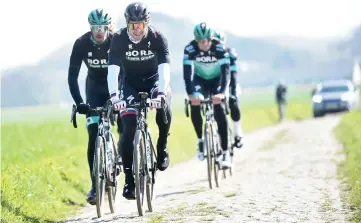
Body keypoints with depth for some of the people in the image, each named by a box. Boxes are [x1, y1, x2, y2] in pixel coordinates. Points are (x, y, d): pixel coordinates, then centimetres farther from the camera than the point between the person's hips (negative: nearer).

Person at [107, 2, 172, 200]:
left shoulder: (157, 38, -21)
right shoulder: (119, 39, -20)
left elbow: (164, 68, -31)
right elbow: (113, 69, -29)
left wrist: (161, 93, -48)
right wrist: (114, 95, -44)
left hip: (154, 81, -1)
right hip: (130, 85, 1)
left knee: (163, 107, -34)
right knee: (128, 130, -15)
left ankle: (162, 148, -9)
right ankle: (129, 179, -7)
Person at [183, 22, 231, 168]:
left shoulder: (220, 48, -28)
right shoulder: (190, 49, -26)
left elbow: (226, 72, -32)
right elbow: (187, 73, -30)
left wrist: (221, 92, -47)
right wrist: (191, 94, -44)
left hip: (217, 79, -1)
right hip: (200, 79, 1)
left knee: (220, 110, -20)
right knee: (194, 104, -26)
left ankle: (225, 153, -19)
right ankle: (200, 140, -3)